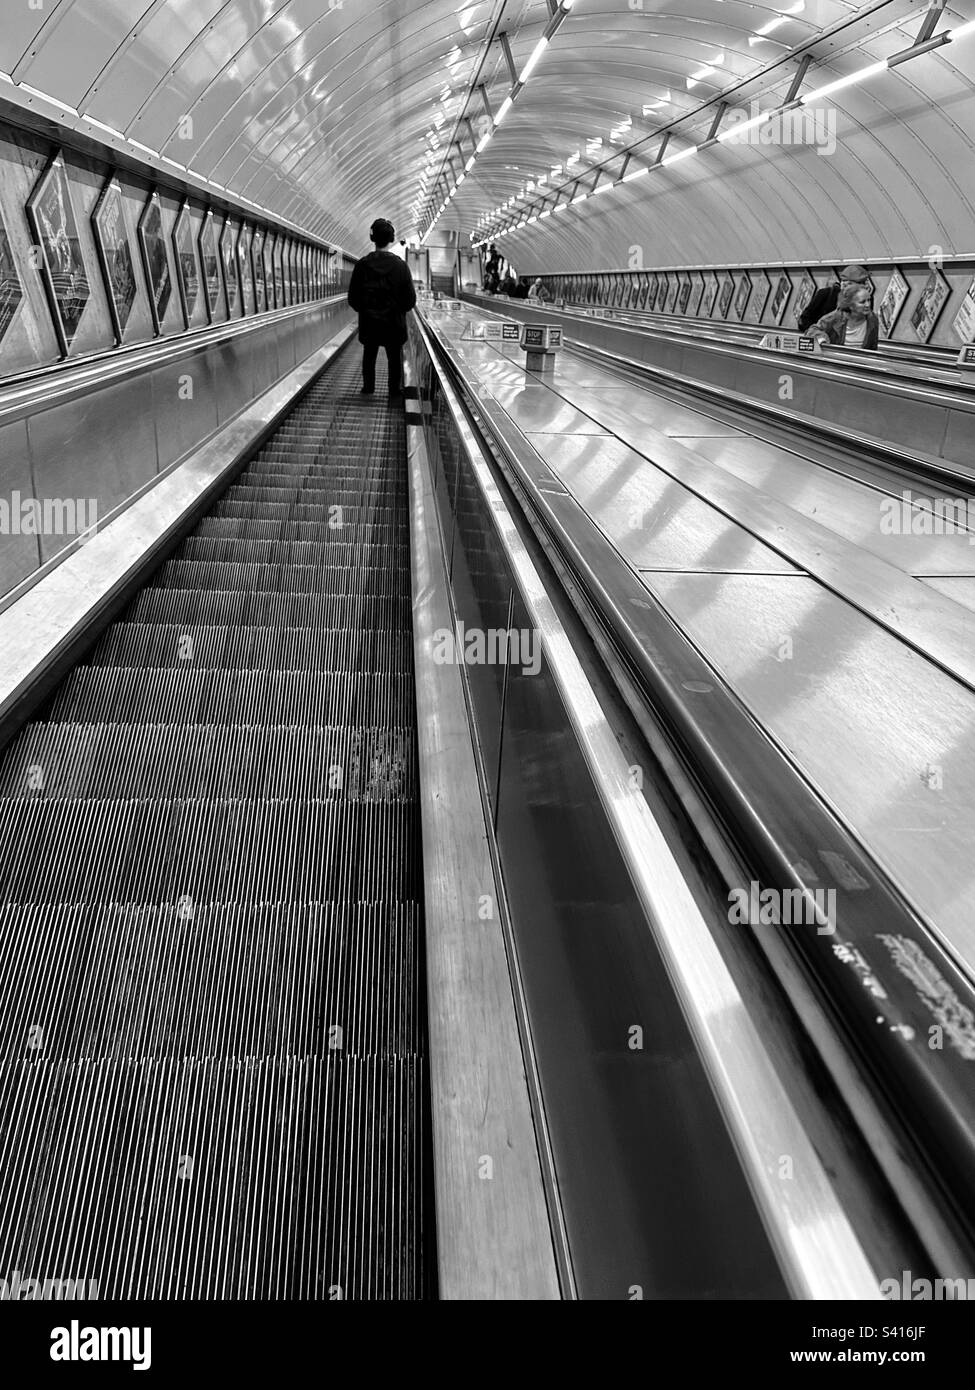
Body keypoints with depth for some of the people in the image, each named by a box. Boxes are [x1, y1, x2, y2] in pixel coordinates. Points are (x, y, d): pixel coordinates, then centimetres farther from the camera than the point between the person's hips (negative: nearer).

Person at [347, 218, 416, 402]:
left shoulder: (362, 265, -8)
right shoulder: (400, 266, -12)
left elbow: (353, 298, -4)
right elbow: (411, 300, -10)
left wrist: (365, 310, 13)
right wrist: (398, 309, 9)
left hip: (369, 323, 2)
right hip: (394, 323, -2)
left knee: (369, 356, 19)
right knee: (395, 359, 12)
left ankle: (367, 389, 30)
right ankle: (395, 394, 19)